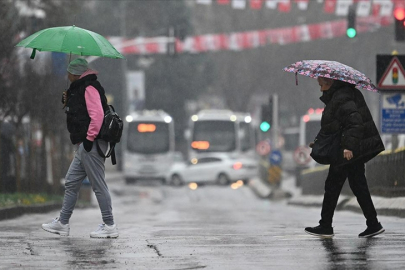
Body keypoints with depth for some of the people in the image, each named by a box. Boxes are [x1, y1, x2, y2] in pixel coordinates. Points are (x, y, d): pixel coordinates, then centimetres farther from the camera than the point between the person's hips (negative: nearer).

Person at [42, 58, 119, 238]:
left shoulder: (89, 88, -12)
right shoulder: (79, 89, 20)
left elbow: (97, 115, -22)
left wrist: (89, 138, -21)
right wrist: (68, 103, 13)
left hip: (91, 145, -11)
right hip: (84, 146, 11)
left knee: (98, 185, -7)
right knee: (71, 183, 14)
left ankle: (109, 226, -3)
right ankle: (62, 223, 20)